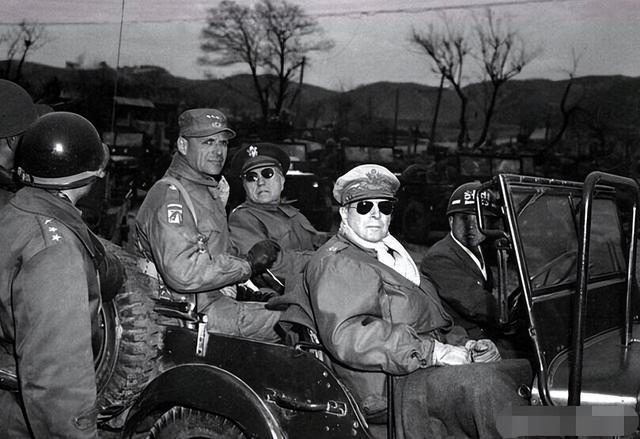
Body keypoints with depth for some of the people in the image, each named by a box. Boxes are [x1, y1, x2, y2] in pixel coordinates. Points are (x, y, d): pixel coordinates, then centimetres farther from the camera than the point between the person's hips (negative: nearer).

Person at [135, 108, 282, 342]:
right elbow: (183, 272, -25)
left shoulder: (211, 191, 21)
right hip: (198, 314, -10)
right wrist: (248, 263, -18)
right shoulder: (169, 195, -13)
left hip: (218, 300, 10)